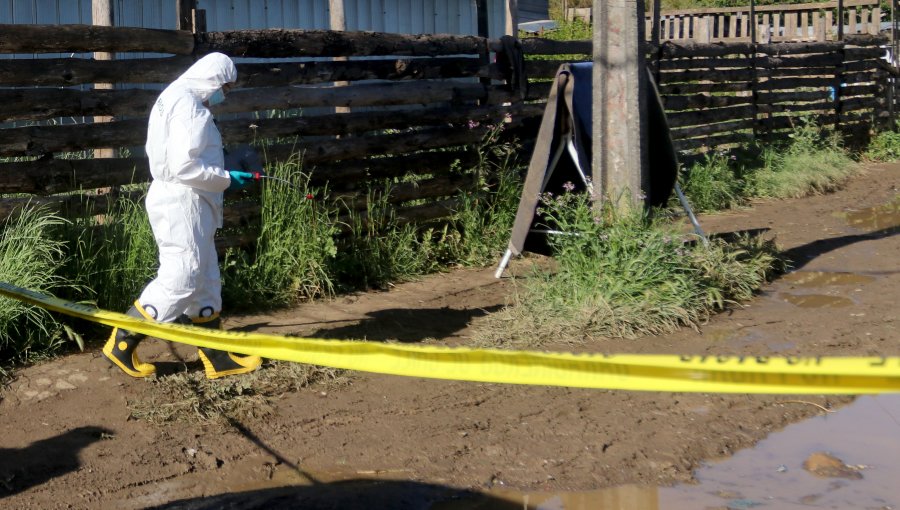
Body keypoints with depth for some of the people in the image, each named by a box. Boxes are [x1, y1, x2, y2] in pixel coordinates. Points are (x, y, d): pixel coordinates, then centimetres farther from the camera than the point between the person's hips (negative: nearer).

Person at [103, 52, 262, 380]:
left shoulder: (181, 101, 17)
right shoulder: (188, 106, -16)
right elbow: (184, 166, -23)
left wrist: (222, 175, 11)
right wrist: (226, 180, -13)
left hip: (189, 206, 11)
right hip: (182, 205, -11)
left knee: (205, 282, 13)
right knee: (179, 279, -8)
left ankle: (217, 357, 19)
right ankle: (121, 343, 2)